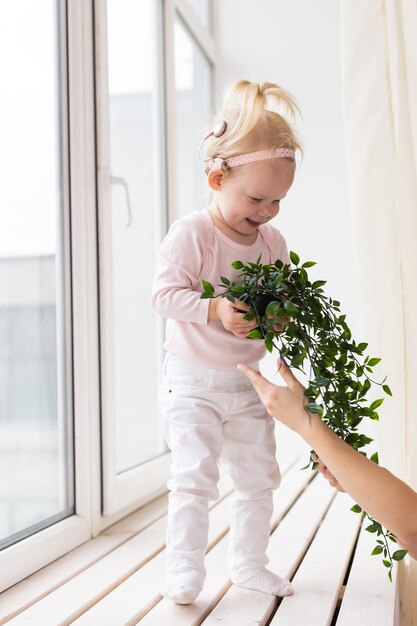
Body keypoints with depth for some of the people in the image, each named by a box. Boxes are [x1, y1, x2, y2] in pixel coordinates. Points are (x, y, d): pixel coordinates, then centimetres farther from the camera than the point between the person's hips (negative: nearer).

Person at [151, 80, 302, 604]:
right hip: (193, 384, -6)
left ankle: (248, 563, 30)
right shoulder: (190, 234, -15)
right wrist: (214, 308, -33)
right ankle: (183, 573, 8)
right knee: (194, 477, -8)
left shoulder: (273, 242, 2)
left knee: (258, 477, 13)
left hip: (247, 383, 6)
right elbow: (164, 294, -19)